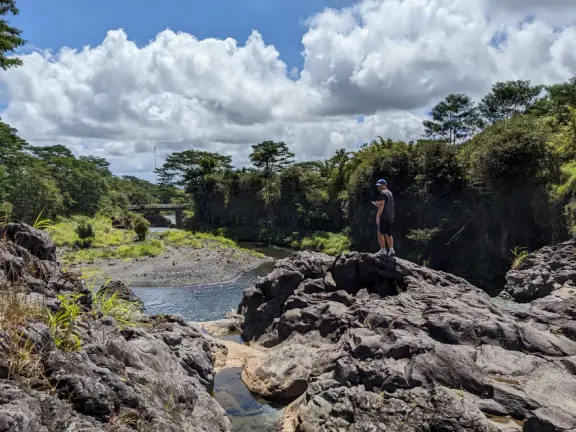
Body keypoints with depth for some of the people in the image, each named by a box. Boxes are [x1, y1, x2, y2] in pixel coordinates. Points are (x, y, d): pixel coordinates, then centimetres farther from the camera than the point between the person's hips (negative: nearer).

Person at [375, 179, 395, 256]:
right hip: (390, 217, 9)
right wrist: (379, 205, 23)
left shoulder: (383, 193, -9)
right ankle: (391, 250, 8)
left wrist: (378, 215, -22)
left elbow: (382, 205, -19)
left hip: (384, 216, -9)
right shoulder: (390, 193, 20)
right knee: (388, 234, 12)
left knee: (380, 233, -7)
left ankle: (383, 250, -11)